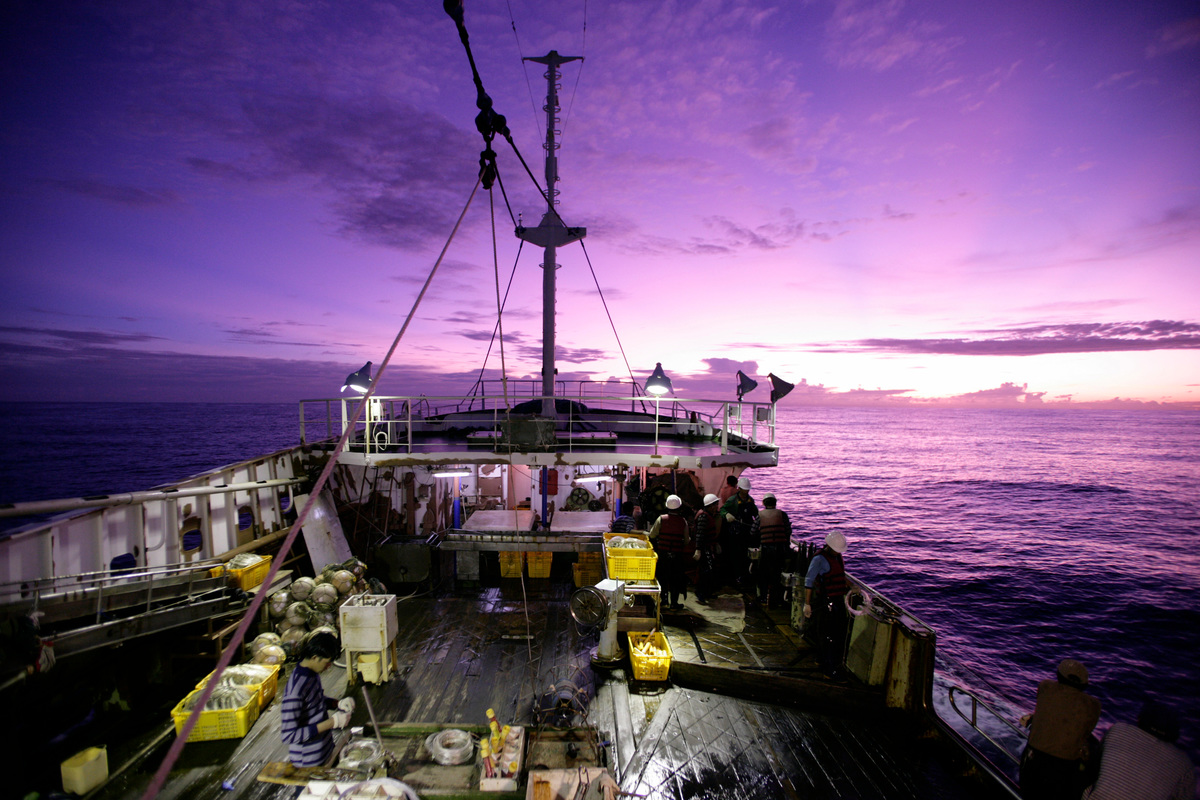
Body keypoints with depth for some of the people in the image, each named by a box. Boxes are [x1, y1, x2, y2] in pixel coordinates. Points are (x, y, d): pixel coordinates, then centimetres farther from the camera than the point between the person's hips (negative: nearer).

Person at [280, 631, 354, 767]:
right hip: (308, 762, -8)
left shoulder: (312, 673, -4)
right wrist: (332, 722, -28)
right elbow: (288, 736, -29)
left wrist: (338, 704, -5)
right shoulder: (295, 689, -31)